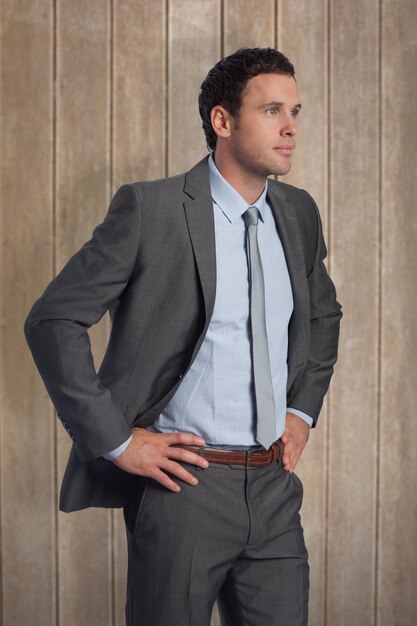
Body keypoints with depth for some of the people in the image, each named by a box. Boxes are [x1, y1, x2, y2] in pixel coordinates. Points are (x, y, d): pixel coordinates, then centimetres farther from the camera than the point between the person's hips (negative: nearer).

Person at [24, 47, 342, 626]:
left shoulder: (299, 213, 7)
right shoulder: (150, 209, -11)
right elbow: (52, 320, -11)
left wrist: (302, 411, 12)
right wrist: (117, 441, -13)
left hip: (274, 486, 5)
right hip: (185, 480, -5)